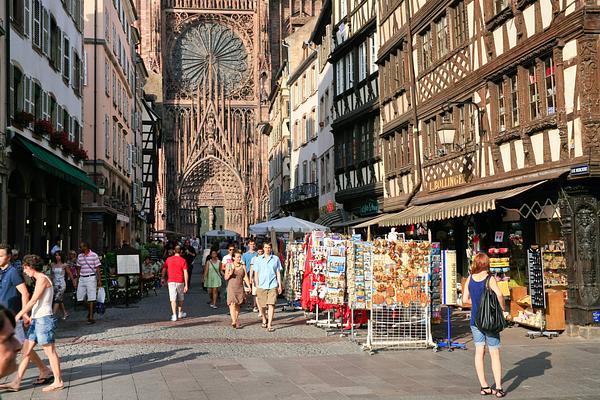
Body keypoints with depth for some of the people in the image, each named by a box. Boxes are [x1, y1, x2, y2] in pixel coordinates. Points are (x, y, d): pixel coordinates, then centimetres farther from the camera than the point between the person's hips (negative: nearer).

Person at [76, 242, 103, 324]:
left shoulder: (94, 255, -5)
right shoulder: (80, 256, 10)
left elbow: (98, 269, -4)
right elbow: (79, 269, 18)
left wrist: (99, 280, -8)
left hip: (91, 278, -6)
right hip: (82, 278, 6)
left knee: (91, 298, -5)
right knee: (80, 297, 5)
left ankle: (91, 317, -3)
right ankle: (90, 310, 28)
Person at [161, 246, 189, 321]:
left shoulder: (169, 259, 2)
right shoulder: (183, 260, -5)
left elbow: (164, 270, 9)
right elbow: (185, 273, -10)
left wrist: (163, 279, 25)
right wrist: (186, 285, -9)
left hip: (171, 281, 0)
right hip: (180, 282, 0)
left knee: (173, 299, -2)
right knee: (180, 298, 17)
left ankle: (174, 315, -12)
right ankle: (180, 313, 31)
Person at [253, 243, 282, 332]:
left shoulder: (276, 259, 7)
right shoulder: (258, 259, 9)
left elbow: (278, 273, 10)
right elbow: (256, 273, 11)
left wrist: (280, 285, 6)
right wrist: (257, 286, 4)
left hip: (273, 285, -1)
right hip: (261, 286, 1)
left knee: (271, 305, -10)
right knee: (261, 305, 7)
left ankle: (269, 325, -8)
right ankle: (264, 319, 35)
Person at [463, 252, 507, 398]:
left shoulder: (470, 279, 3)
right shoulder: (490, 279, -9)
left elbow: (466, 299, 5)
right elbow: (499, 294, -25)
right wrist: (502, 308, -9)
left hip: (475, 320, 4)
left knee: (479, 352, 9)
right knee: (495, 353, 2)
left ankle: (484, 386, 11)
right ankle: (498, 388, 1)